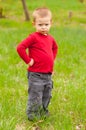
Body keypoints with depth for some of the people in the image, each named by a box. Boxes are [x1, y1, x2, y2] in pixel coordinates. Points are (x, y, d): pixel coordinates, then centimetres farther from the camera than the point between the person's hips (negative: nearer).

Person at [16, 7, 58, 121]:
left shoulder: (50, 38, 9)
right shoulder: (34, 37, -14)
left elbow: (55, 48, 32)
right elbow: (20, 48, -22)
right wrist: (28, 61, -16)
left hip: (48, 74, 7)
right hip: (36, 75, -7)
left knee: (46, 96, 18)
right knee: (35, 98, -1)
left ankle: (44, 113, 35)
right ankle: (32, 115, 13)